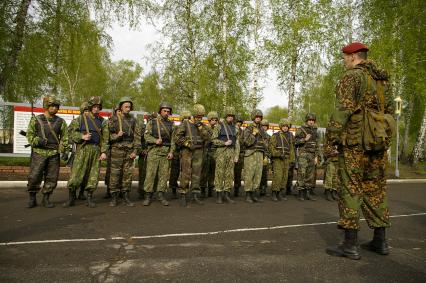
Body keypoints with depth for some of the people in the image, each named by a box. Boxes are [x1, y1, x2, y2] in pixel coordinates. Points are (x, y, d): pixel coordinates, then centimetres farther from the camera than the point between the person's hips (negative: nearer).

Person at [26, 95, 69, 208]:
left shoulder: (61, 122, 8)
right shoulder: (36, 120, 7)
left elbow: (65, 137, 8)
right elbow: (29, 135, 6)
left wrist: (65, 151, -2)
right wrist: (38, 141, -14)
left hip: (54, 154, 1)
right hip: (39, 153, -1)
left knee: (51, 178, 3)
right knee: (34, 177, -3)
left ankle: (46, 199, 16)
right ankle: (32, 199, 13)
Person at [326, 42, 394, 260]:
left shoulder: (352, 77, -6)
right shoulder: (383, 79, 18)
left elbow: (343, 109, -15)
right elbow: (390, 110, 18)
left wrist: (332, 135, -11)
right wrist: (384, 135, 21)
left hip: (355, 142, -8)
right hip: (379, 142, 8)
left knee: (351, 189, -4)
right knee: (376, 189, 13)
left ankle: (350, 245, -1)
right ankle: (380, 241, 21)